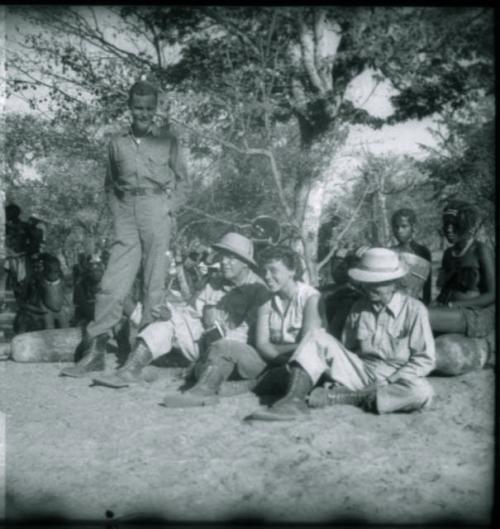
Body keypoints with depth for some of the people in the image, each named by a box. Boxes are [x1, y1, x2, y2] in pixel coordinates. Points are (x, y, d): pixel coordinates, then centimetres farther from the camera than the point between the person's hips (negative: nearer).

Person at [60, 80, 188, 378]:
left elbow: (180, 177, 13)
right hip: (126, 213, 2)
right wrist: (119, 213, 6)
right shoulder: (117, 143, 11)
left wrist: (166, 198, -1)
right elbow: (110, 185, 17)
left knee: (153, 281, -1)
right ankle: (95, 351, -6)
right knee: (114, 281, -4)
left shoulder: (168, 141, 6)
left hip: (157, 211, -1)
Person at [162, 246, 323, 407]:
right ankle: (203, 391, -26)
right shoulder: (266, 303, 10)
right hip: (270, 362, 5)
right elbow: (262, 344, -1)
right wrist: (283, 354, -19)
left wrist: (275, 349, -7)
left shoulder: (310, 297, -7)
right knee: (223, 346, -8)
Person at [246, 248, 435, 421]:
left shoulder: (413, 309, -5)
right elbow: (346, 347, 13)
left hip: (396, 377, -3)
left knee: (422, 392, -37)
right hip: (359, 371, 3)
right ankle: (293, 401, -33)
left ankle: (334, 397, -32)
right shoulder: (359, 308, 8)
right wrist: (334, 369, -8)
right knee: (317, 337, -14)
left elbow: (425, 359, -8)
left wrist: (390, 382, -17)